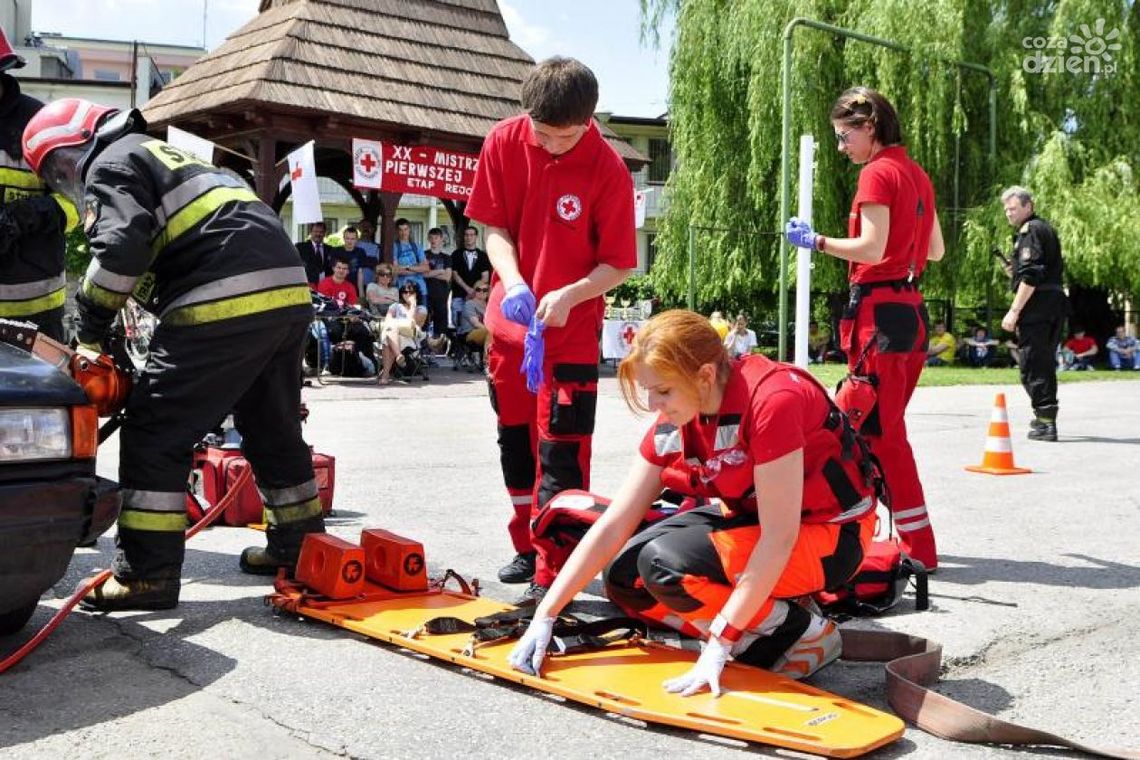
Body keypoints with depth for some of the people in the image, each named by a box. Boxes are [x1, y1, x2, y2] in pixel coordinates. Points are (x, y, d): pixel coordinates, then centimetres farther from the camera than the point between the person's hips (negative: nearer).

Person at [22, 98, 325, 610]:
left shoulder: (109, 163, 6)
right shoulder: (162, 154, 33)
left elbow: (122, 248, -13)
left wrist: (91, 331, -3)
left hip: (227, 303, -9)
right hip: (288, 292, 9)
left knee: (156, 433, -2)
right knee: (273, 427, 21)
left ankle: (147, 572, 0)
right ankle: (301, 544, 32)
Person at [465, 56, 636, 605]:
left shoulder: (608, 169, -16)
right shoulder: (504, 142, -7)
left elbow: (618, 264, -12)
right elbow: (494, 225, -2)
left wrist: (569, 295, -28)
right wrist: (513, 283, -19)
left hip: (572, 328, -4)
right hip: (510, 317, 4)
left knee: (560, 447, -7)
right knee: (515, 437, 14)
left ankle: (554, 573, 0)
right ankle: (528, 547, 30)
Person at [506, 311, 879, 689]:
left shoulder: (772, 400, -30)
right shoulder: (675, 424, -8)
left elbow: (778, 539, -29)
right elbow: (612, 527, -6)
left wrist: (719, 644, -28)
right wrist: (544, 616, -10)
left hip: (831, 535, -7)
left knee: (665, 562, -26)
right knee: (624, 576, -5)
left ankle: (804, 633, -7)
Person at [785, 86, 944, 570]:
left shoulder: (878, 172, -10)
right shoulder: (917, 174, 16)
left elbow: (871, 249, -19)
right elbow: (936, 250, 19)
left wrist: (816, 241, -8)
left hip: (879, 309, -9)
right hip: (911, 310, 9)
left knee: (881, 433, -5)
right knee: (883, 428, 16)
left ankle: (919, 548, -4)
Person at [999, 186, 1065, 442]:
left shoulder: (1029, 230, -9)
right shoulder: (1046, 229, 21)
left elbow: (1031, 276, -19)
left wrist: (1014, 311, -18)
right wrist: (1015, 272, 15)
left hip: (1037, 305, -10)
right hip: (1055, 303, 10)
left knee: (1031, 363, -8)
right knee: (1045, 362, 17)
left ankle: (1045, 421, -10)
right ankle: (1046, 417, 26)